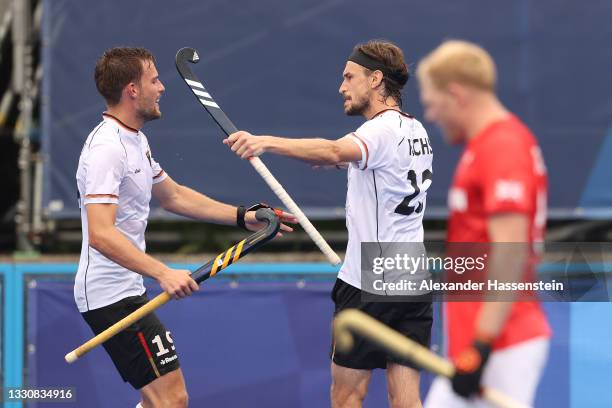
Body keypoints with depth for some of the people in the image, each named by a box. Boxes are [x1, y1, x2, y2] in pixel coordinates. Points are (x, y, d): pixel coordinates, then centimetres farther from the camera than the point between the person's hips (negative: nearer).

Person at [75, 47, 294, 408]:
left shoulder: (136, 140, 14)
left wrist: (243, 217, 21)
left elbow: (174, 196, 27)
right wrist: (163, 273, -37)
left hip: (128, 290, 11)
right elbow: (101, 235, -30)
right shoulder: (107, 147, -20)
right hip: (112, 293, -11)